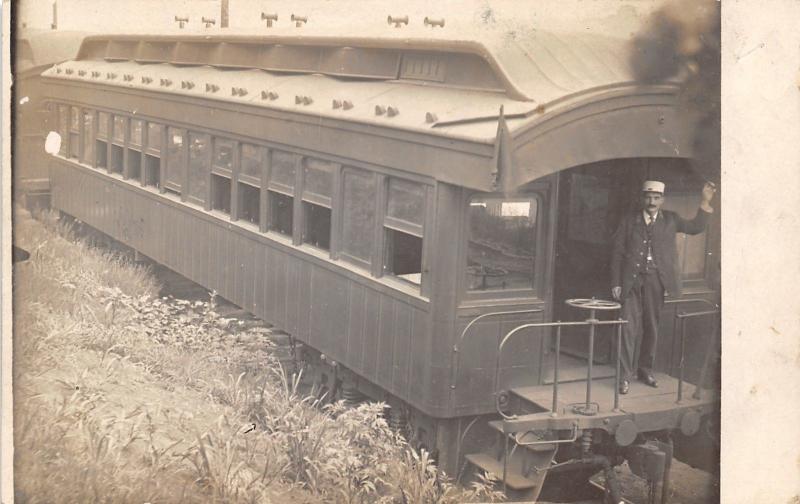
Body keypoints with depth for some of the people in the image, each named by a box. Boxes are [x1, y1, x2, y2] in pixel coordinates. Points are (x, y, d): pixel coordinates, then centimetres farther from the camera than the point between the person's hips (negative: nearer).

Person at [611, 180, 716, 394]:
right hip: (632, 281, -2)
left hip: (656, 281, 2)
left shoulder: (670, 220, 11)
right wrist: (616, 283, -2)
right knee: (629, 327, -7)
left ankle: (645, 370, 24)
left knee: (651, 328, 10)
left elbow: (696, 227, 6)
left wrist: (706, 202, -5)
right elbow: (617, 253, 4)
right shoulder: (629, 221, 5)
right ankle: (626, 376, -3)